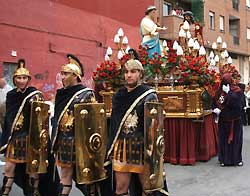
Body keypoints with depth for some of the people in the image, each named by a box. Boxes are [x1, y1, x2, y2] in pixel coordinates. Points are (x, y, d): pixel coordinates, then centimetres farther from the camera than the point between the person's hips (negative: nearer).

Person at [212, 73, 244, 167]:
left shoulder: (237, 91, -9)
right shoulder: (220, 91, 5)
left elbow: (236, 102, -26)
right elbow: (214, 101, 11)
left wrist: (228, 92, -23)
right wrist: (215, 109, -8)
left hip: (235, 120, -4)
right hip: (223, 120, 4)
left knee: (235, 139, 3)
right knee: (223, 140, 7)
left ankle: (237, 159, 16)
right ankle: (225, 159, 17)